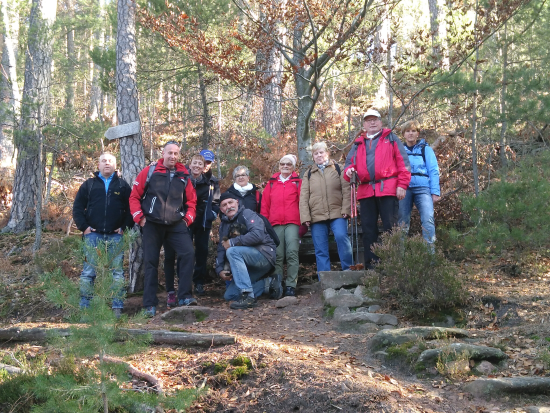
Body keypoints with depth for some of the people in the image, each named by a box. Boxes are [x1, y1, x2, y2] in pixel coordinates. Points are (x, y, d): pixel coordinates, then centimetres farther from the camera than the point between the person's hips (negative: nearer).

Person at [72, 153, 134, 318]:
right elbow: (77, 208, 10)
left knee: (117, 272, -1)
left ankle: (117, 307, 3)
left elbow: (130, 208, 10)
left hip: (115, 236, 0)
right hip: (93, 235, 0)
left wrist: (124, 227, -1)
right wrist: (83, 227, -1)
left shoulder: (122, 185, 12)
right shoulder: (88, 185, 11)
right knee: (88, 272, -2)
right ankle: (84, 307, 3)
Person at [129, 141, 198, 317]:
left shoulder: (183, 176, 7)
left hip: (176, 225, 1)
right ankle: (150, 304, 11)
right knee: (150, 262, 3)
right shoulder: (149, 172, -1)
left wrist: (188, 218, 3)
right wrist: (139, 218, -4)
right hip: (152, 225, -1)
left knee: (188, 253, -17)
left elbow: (191, 201, 15)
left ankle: (184, 296, -7)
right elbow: (135, 196, 2)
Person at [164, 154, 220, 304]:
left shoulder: (211, 182, 0)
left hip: (203, 222, 2)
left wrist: (212, 214, 1)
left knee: (202, 251, 6)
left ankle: (199, 283, 16)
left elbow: (216, 202, 10)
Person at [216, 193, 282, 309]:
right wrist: (219, 269, -6)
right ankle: (269, 283, 2)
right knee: (229, 295, 1)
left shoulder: (247, 214, -9)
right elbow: (221, 249, 11)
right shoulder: (224, 225, 14)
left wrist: (232, 242, -20)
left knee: (232, 251, -32)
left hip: (265, 256, -9)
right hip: (250, 266, 9)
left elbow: (257, 235, -27)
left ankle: (248, 296, -34)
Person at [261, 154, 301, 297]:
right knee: (278, 256, 1)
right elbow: (265, 204, 14)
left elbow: (302, 202, 5)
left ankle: (291, 285, -7)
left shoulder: (298, 182, 11)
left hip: (292, 223, -2)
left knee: (292, 253, -10)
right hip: (275, 224, 2)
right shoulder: (271, 183, 17)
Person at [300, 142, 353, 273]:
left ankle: (348, 269, -10)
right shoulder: (309, 174, 18)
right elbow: (304, 197, 10)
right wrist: (305, 216, -1)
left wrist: (345, 208, -8)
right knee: (320, 249, 0)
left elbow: (346, 190, 4)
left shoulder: (337, 168, 12)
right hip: (316, 216, 2)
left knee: (341, 236, -24)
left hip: (337, 213, -2)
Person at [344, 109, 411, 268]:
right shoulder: (358, 143, 23)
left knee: (391, 227, -6)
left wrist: (402, 185, -5)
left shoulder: (391, 138, 13)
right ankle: (371, 265, 8)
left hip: (387, 189, -4)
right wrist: (349, 171, -3)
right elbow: (349, 162, 22)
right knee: (368, 228, 3)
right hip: (365, 191, 4)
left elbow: (403, 162, 5)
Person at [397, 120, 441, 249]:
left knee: (428, 219, -17)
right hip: (404, 189, 2)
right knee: (402, 221, 0)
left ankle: (430, 251, -17)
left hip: (422, 188, -2)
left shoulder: (425, 149, 13)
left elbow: (434, 171, 7)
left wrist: (435, 192, -3)